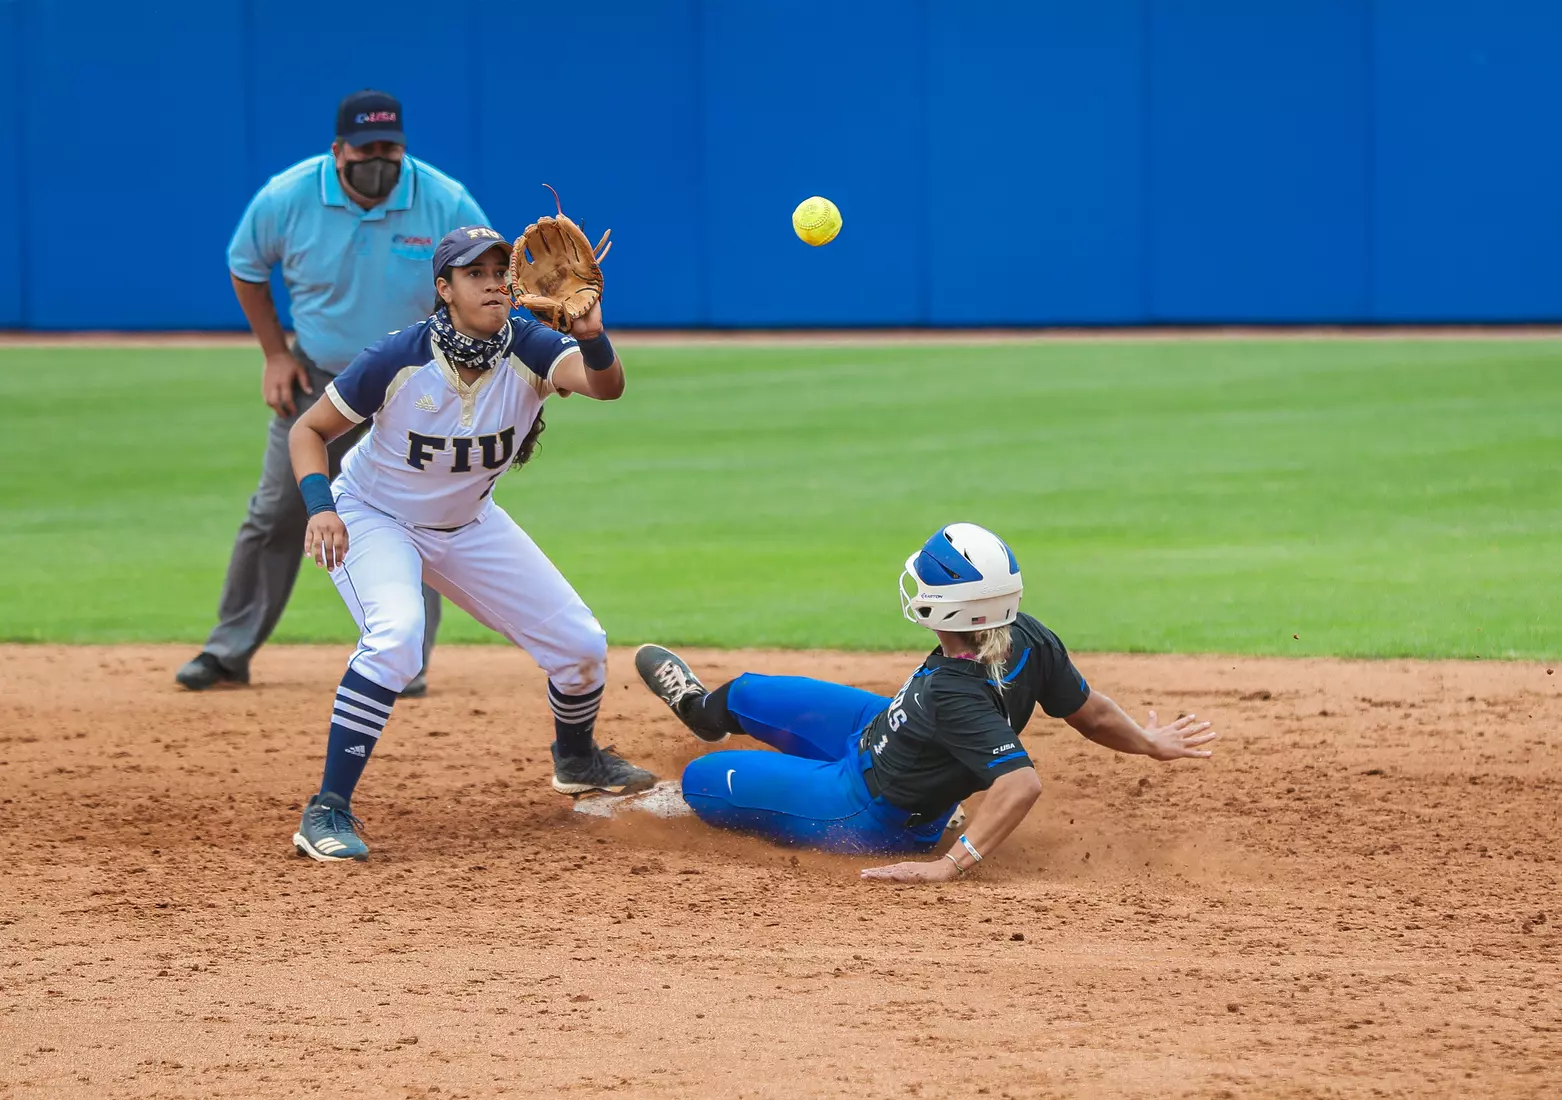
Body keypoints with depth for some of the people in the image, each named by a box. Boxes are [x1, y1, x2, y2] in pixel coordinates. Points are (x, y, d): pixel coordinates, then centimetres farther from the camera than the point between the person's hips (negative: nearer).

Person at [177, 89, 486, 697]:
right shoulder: (286, 198, -16)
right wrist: (275, 354, -2)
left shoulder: (448, 206, -20)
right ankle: (229, 652, 14)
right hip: (316, 380, 1)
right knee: (276, 514, 4)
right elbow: (246, 269, 3)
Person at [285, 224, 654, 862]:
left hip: (466, 523, 5)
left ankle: (576, 760, 39)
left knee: (581, 643, 5)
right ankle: (327, 813, -29)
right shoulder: (399, 360, -29)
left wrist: (592, 336, -63)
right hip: (372, 517, -5)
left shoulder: (528, 350, -22)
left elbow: (605, 385, -42)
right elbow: (309, 430, -18)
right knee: (396, 635, -34)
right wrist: (321, 506, -35)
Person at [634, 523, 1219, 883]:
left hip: (863, 811, -8)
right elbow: (1091, 713, -10)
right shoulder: (1027, 637, -22)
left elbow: (1020, 783, -51)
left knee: (700, 779, 8)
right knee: (751, 696, 29)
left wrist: (950, 865, -49)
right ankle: (706, 710, 67)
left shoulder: (955, 694, -44)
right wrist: (1150, 742, 8)